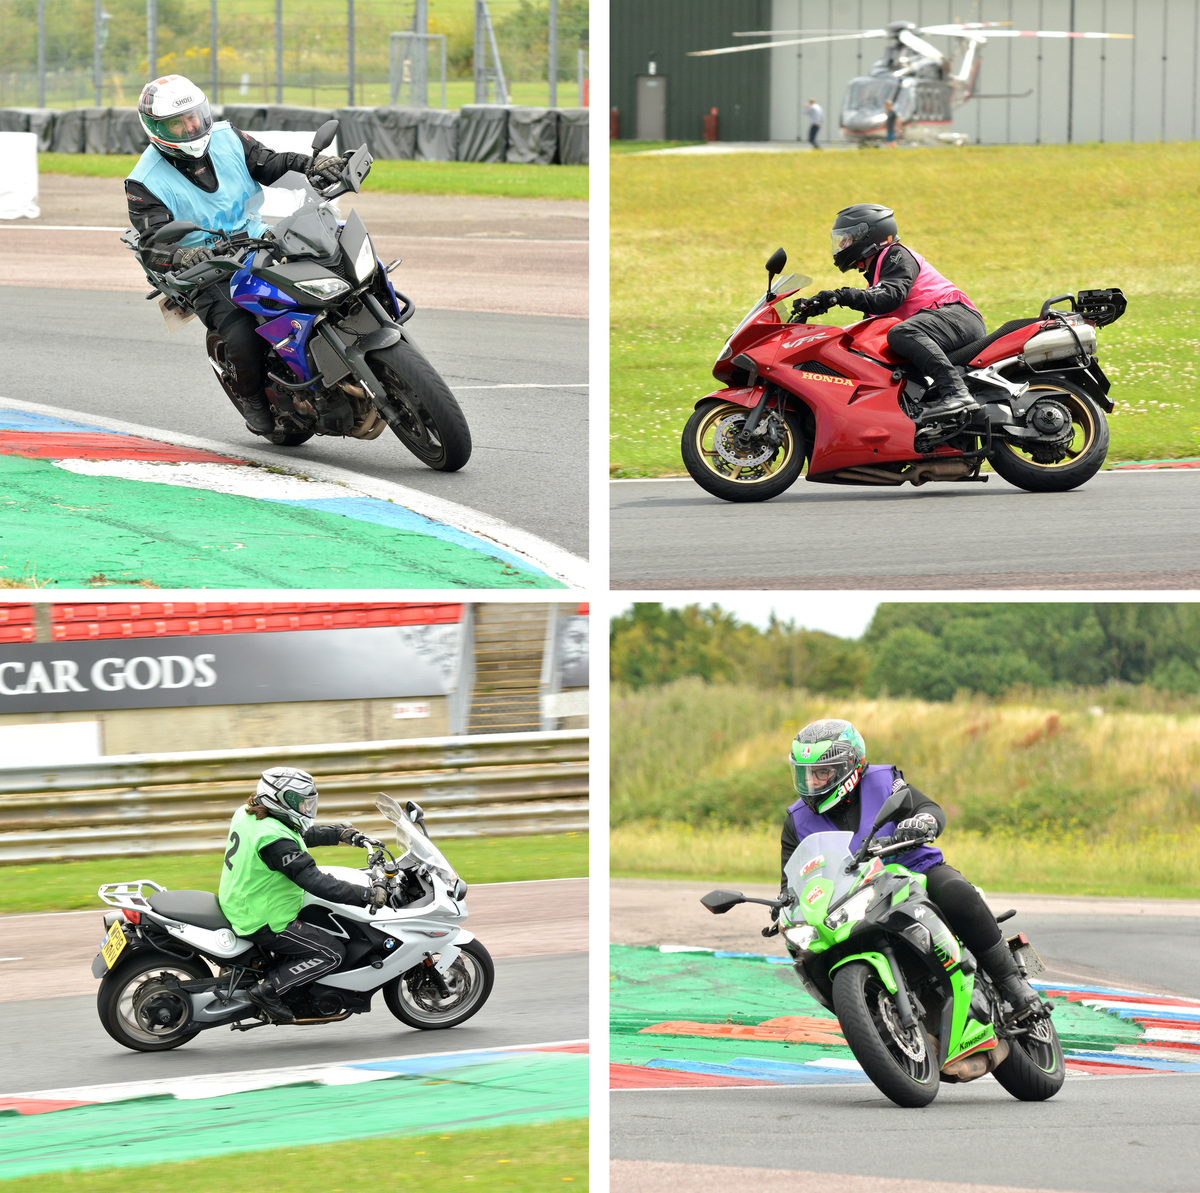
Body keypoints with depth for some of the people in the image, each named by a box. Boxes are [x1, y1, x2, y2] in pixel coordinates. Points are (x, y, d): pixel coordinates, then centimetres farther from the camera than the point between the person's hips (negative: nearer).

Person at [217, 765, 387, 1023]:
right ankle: (268, 990, -6)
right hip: (263, 922, -10)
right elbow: (315, 882, -31)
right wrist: (366, 895, -28)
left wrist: (339, 833, 22)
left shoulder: (247, 816, 2)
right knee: (332, 953, -6)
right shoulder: (276, 841, -28)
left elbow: (301, 834, 19)